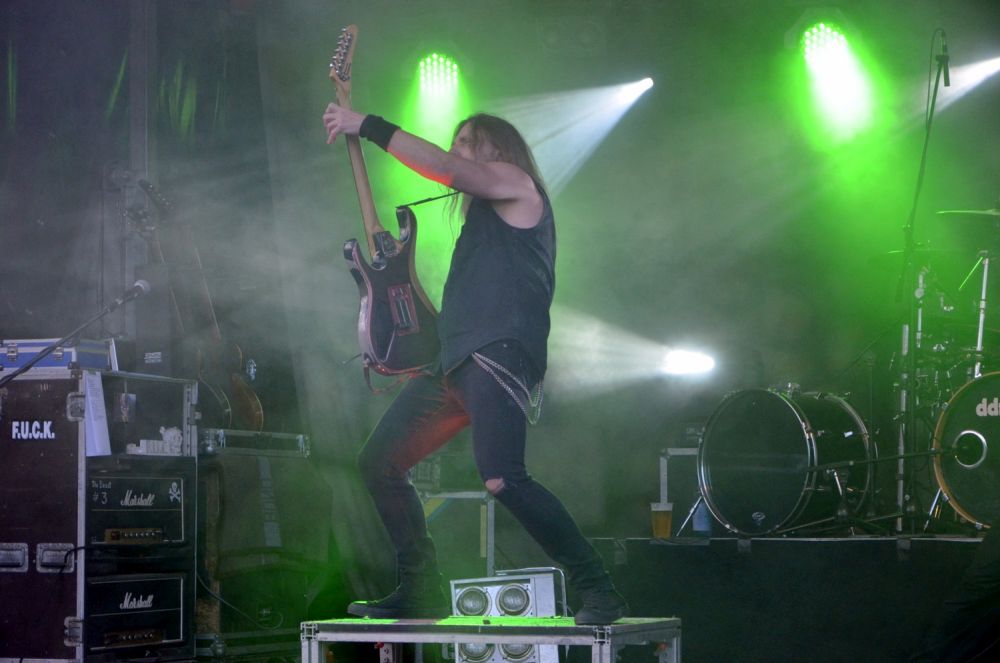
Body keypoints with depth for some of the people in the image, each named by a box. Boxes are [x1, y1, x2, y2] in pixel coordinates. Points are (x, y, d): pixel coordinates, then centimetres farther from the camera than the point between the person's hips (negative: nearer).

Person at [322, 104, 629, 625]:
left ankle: (598, 592, -21)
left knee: (501, 479, -26)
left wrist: (367, 126, -8)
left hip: (499, 354, -10)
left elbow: (443, 168, -11)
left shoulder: (517, 185, 4)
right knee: (379, 461, 7)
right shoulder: (480, 219, 31)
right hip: (454, 361, 10)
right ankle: (420, 594, 12)